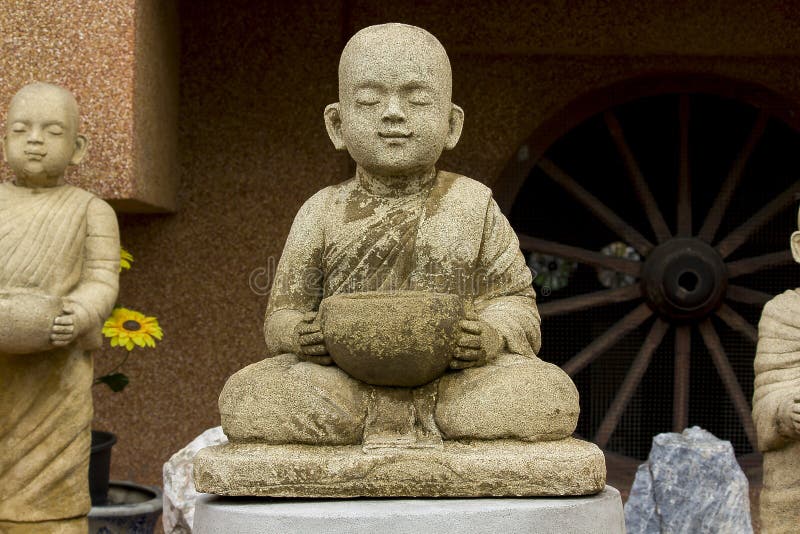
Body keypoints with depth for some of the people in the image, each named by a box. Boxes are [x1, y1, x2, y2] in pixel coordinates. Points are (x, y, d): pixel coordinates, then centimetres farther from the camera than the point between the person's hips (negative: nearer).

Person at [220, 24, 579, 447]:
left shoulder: (472, 205, 8)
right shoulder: (323, 212, 9)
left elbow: (513, 298, 7)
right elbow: (285, 312, 10)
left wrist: (492, 337, -17)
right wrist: (298, 335, -15)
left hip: (452, 379, 0)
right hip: (346, 382, 1)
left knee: (551, 398, -28)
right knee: (246, 398, -26)